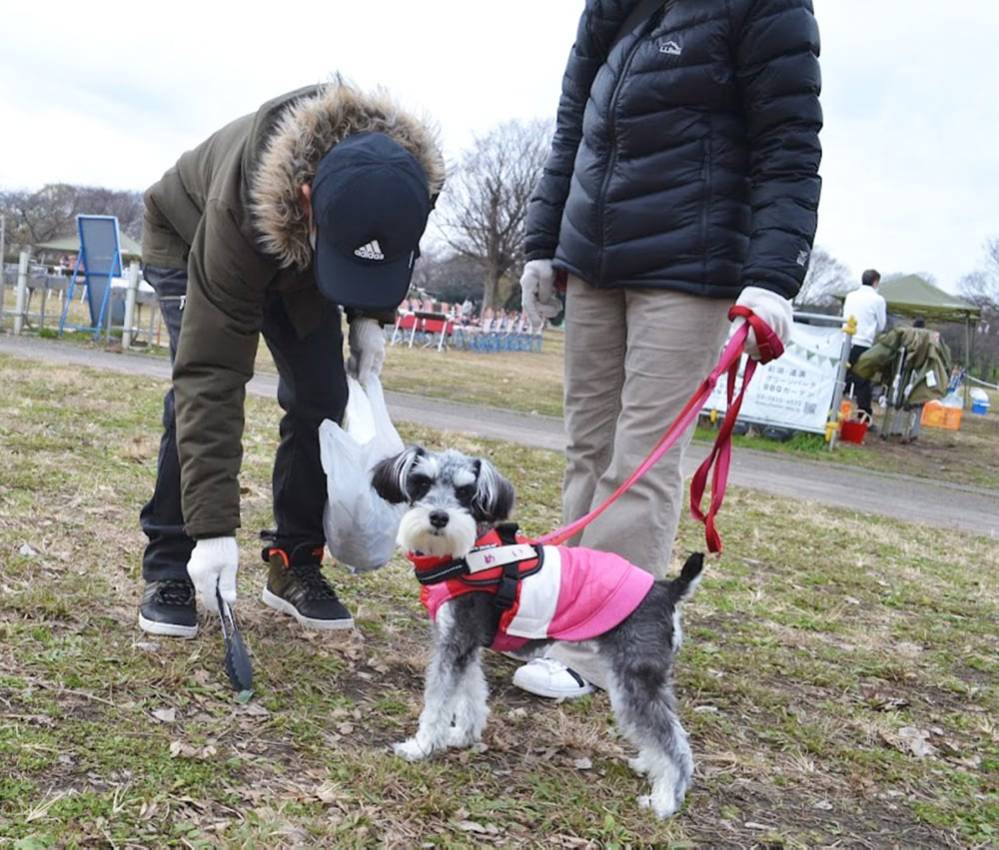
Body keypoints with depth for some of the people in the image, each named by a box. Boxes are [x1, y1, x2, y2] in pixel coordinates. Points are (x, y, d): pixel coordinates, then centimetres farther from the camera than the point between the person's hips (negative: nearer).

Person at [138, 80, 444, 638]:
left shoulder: (405, 177, -34)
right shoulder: (239, 213, -47)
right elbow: (211, 374, -46)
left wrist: (369, 316, -19)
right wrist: (214, 528, -48)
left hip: (295, 262, 4)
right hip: (189, 239, -4)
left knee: (322, 398, -8)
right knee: (196, 388, -23)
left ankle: (296, 563, 6)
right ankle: (169, 569, -9)